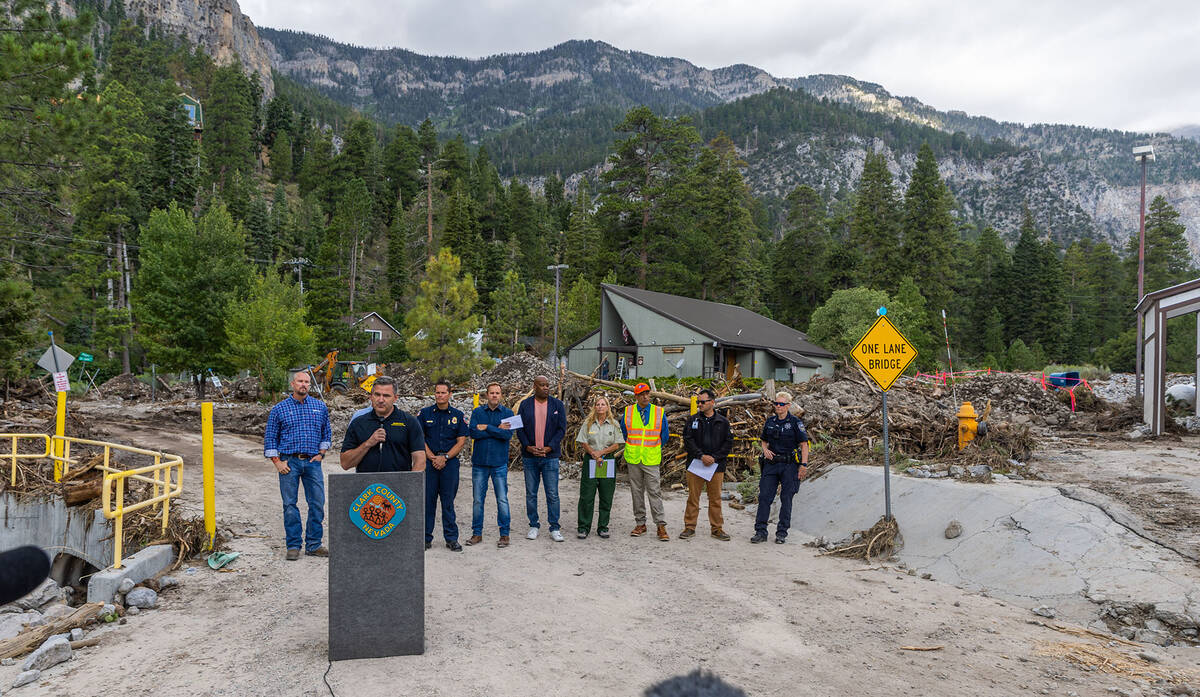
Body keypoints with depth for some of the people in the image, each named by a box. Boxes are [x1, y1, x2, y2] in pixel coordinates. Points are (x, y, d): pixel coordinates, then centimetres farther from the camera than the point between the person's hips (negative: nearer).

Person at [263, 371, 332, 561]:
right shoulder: (279, 409, 3)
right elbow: (270, 438, 4)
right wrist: (277, 462, -3)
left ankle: (313, 545, 11)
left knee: (317, 504, 1)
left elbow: (327, 432, 18)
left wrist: (321, 453, 7)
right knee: (290, 505, 1)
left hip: (312, 462, 2)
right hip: (289, 462, -2)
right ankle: (293, 546, 10)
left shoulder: (320, 407, 10)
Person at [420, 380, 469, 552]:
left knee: (448, 501, 4)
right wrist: (432, 457, -8)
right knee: (427, 500, 3)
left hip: (450, 463, 0)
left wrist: (445, 457, -8)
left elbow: (461, 441, 3)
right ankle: (426, 538, 12)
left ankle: (451, 539, 10)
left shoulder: (458, 415, 6)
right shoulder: (424, 413, 6)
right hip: (428, 462, 0)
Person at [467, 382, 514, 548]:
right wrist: (497, 430, -11)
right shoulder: (477, 412, 6)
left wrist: (487, 428, -11)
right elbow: (473, 433, -9)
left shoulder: (508, 413, 3)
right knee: (477, 500, 7)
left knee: (502, 500, -1)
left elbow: (508, 434, -12)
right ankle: (477, 534, 17)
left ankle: (504, 534, 8)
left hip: (499, 462, -1)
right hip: (479, 462, 2)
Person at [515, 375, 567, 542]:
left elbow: (562, 428, 0)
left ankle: (554, 528, 7)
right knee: (531, 494, 7)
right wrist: (528, 447, -11)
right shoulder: (525, 405, 5)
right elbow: (519, 428, 3)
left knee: (552, 494, -1)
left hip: (550, 456, -1)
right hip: (529, 457, 1)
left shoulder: (557, 405, 4)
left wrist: (549, 448, -10)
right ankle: (533, 526, 18)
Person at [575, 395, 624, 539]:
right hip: (590, 461, -1)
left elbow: (617, 445, 1)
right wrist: (594, 454, -12)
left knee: (606, 497, 3)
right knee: (587, 496, -2)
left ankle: (603, 527, 13)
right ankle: (584, 527, 6)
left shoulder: (614, 424, 6)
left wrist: (601, 452, -10)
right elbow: (584, 443, 1)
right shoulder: (588, 423, 6)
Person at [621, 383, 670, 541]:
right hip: (633, 458, 2)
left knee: (654, 492, -4)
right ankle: (640, 524, 17)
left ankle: (661, 526, 0)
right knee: (636, 492, 8)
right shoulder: (628, 412, 2)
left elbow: (664, 435, 10)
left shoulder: (659, 412, -1)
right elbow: (623, 432, 16)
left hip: (651, 459, -2)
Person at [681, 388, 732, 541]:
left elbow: (728, 443, 2)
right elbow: (688, 440, -2)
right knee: (693, 497, 3)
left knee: (715, 498, 6)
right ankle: (689, 527, 12)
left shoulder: (723, 422, 5)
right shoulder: (693, 420, 5)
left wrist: (714, 457, -10)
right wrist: (701, 455, -13)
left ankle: (717, 528, 16)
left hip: (716, 466, 0)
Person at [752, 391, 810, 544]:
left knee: (786, 498, 3)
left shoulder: (795, 422, -4)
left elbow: (804, 444, -6)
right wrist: (765, 449, 1)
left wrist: (804, 465, -13)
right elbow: (764, 441, 23)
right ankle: (760, 531, 2)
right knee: (764, 496, -2)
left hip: (789, 465, -4)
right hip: (771, 463, 4)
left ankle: (782, 533, 12)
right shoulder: (770, 422, 10)